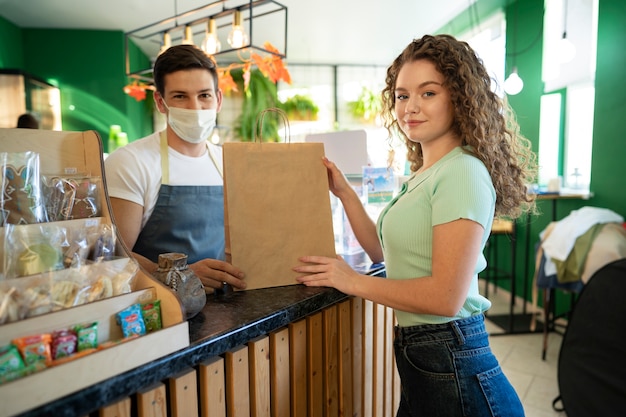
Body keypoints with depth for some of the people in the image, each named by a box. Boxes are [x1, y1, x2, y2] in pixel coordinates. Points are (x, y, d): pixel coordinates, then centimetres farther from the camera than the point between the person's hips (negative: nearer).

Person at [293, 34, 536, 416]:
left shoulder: (463, 172, -20)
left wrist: (353, 282, -16)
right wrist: (343, 191, 5)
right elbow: (383, 250, 12)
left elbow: (446, 296, -25)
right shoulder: (423, 174, 8)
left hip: (450, 361, -8)